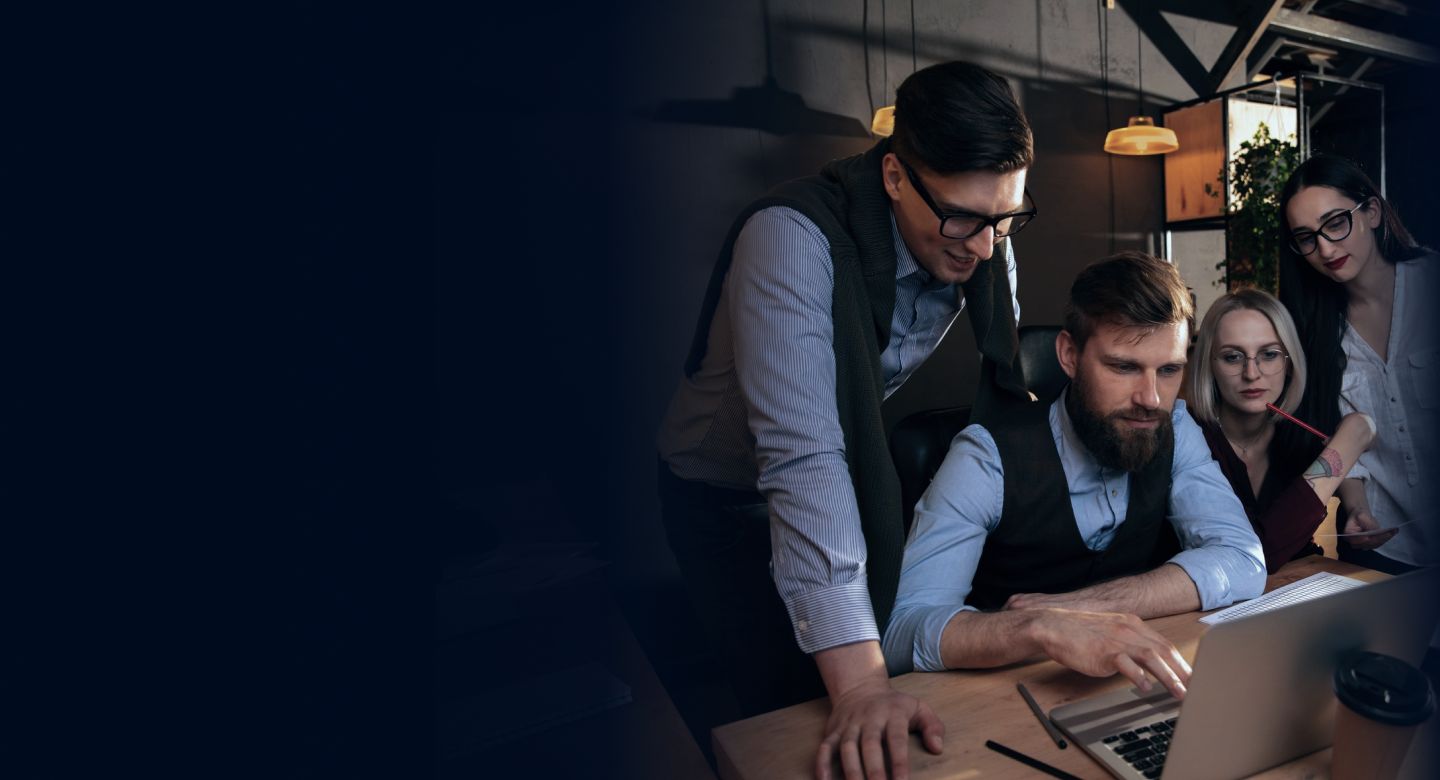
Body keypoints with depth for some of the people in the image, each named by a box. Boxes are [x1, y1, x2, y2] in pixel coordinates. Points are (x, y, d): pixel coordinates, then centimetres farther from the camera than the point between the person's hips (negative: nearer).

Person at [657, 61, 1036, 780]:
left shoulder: (980, 238, -13)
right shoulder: (792, 236, -34)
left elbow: (1009, 382, -1)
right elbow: (802, 455, -41)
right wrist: (858, 681, -42)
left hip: (854, 470, 6)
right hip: (728, 491, -5)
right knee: (799, 701, -4)